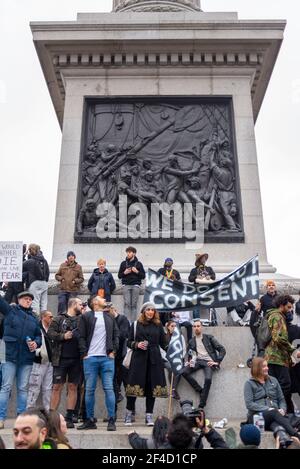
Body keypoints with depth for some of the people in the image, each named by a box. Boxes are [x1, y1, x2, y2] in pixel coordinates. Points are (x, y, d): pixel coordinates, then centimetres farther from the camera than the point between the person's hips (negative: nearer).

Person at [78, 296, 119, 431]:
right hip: (90, 358, -2)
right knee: (89, 389, 3)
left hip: (107, 358, 2)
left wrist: (113, 351, 4)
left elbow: (116, 335, 15)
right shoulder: (86, 317, 6)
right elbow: (81, 337, 2)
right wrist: (84, 354, -6)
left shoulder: (110, 317, 16)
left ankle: (111, 420, 3)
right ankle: (90, 420, 13)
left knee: (109, 389, -1)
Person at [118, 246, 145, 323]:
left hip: (136, 285, -1)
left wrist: (137, 272, -8)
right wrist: (124, 273, -4)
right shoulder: (123, 263, 12)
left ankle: (133, 321, 3)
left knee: (134, 304, -2)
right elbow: (119, 275, 14)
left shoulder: (138, 264, 8)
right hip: (126, 285, 1)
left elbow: (143, 276, 7)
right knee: (127, 303, -7)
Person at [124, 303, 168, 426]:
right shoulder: (136, 324, 7)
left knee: (152, 387, 2)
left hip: (154, 359, 2)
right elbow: (129, 342, 7)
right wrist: (137, 345, -11)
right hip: (139, 358, -1)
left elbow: (163, 343, 10)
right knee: (135, 384, -3)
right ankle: (129, 413, 13)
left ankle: (149, 416, 12)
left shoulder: (158, 325, 11)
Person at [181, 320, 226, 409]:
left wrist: (217, 361, -7)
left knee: (208, 379, -31)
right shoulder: (191, 342, 19)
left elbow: (222, 350, 5)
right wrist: (190, 360, 3)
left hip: (208, 362, -3)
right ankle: (200, 391, -13)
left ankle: (201, 406, -22)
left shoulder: (209, 338, 9)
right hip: (198, 361, 4)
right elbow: (190, 354, 26)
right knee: (184, 372, -24)